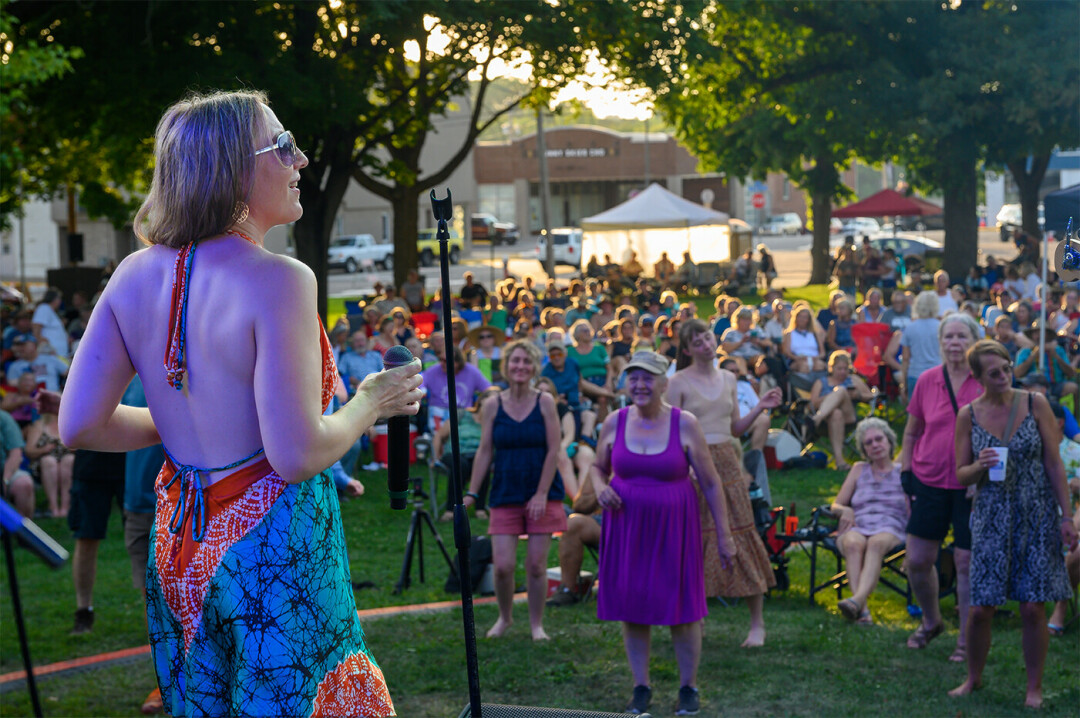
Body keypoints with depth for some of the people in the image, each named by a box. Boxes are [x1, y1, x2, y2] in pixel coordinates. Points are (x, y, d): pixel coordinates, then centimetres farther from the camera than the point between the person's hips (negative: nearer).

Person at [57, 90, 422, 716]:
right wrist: (371, 404, -3)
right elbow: (297, 455, -22)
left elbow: (79, 426, 1)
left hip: (181, 547, 7)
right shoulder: (279, 280, -19)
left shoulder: (135, 274, 0)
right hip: (273, 549, -7)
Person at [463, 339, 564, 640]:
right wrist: (471, 494, 0)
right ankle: (504, 617, 21)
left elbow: (553, 451, -4)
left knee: (536, 565, 1)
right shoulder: (492, 406, 1)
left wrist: (542, 494, -10)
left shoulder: (545, 402, -2)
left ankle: (536, 624, 18)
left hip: (542, 494, -1)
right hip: (505, 495, 1)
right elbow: (484, 452, 4)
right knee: (503, 565, -5)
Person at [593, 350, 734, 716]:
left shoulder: (685, 425, -7)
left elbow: (710, 484, -2)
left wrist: (723, 535, -2)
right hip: (626, 527, 2)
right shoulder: (614, 422, 0)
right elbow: (598, 467, 17)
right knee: (631, 607, 6)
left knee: (681, 608, 2)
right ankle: (641, 687, 21)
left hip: (673, 527, -2)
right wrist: (600, 488, -7)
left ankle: (688, 687, 19)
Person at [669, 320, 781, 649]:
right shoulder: (679, 382, -2)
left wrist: (760, 408, 4)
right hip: (693, 466, -3)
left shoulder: (728, 379, 12)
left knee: (740, 536, 0)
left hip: (726, 464, 3)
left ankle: (757, 623, 5)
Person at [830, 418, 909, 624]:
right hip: (856, 528, 2)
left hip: (890, 531, -2)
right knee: (853, 543, -37)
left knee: (876, 543, -40)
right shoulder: (859, 470, 26)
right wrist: (845, 510, -1)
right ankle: (862, 609, -52)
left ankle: (857, 600, -62)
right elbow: (836, 505, 21)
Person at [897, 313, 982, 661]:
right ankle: (931, 622, 31)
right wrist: (906, 473, 6)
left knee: (967, 562, 1)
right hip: (930, 480, 3)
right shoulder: (928, 381, 2)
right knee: (917, 560, 5)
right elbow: (911, 433, 12)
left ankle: (966, 640, 15)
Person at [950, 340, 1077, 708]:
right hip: (991, 518, 1)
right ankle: (974, 678, 23)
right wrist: (980, 467, -17)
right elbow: (961, 475, 6)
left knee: (1033, 608, -1)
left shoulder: (1035, 404, -3)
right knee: (980, 608, 0)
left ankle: (1034, 687, 15)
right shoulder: (968, 415, 0)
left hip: (1036, 516, -1)